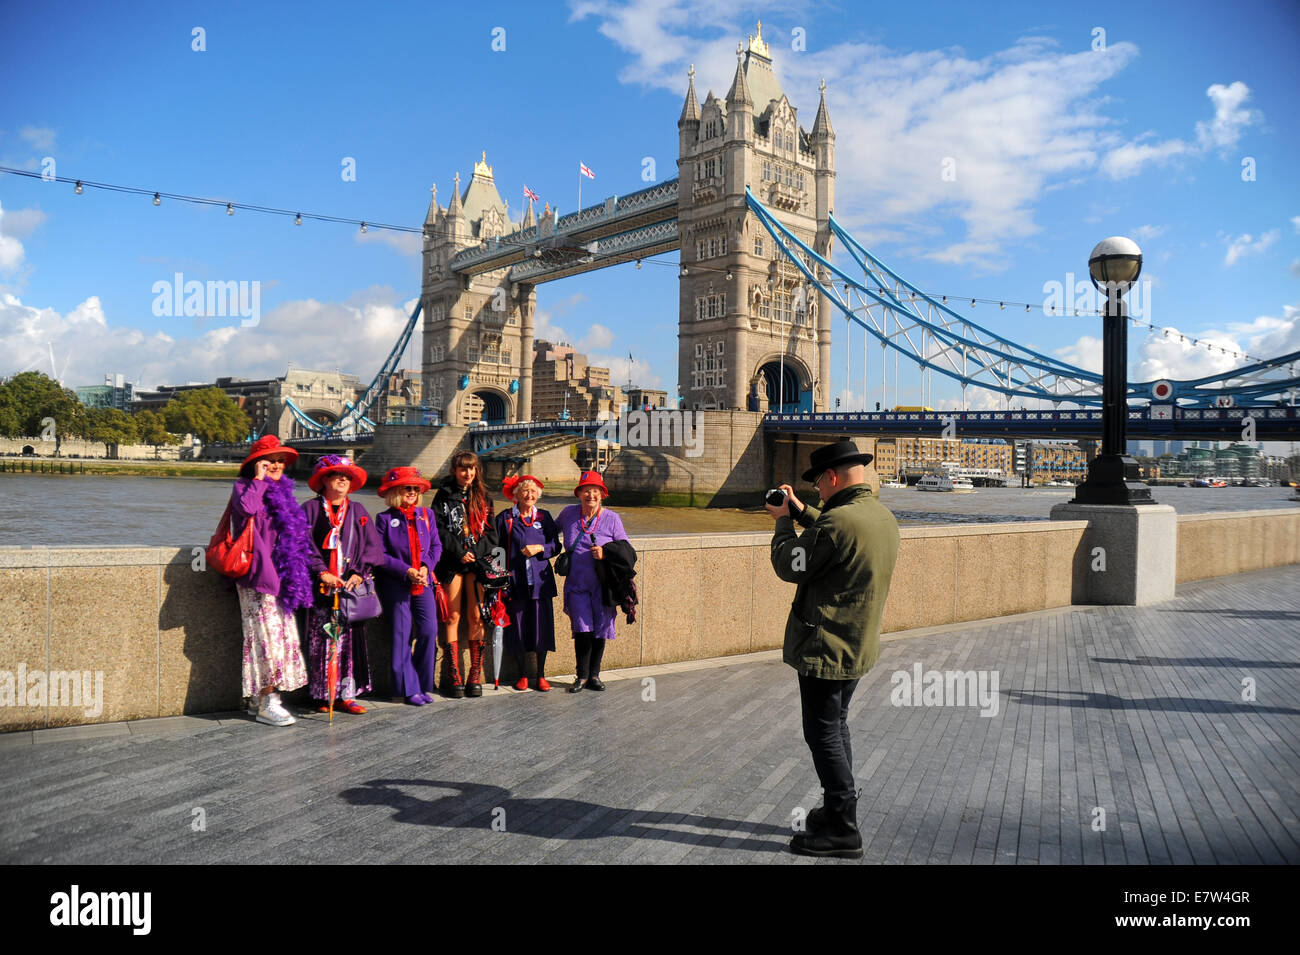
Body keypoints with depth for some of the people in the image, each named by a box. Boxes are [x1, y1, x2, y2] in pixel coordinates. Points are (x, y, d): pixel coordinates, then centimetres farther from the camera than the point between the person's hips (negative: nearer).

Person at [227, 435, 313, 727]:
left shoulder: (282, 491, 19)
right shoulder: (245, 486, -2)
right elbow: (246, 507, -27)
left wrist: (293, 575, 14)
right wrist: (259, 480, -13)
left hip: (279, 576, 8)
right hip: (257, 575, -7)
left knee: (282, 634, 7)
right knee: (267, 635, -10)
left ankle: (262, 696, 17)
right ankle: (267, 704, -4)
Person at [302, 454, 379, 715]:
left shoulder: (358, 511, 14)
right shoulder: (310, 509, 6)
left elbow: (373, 546, 7)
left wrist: (359, 573, -6)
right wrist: (321, 572, -12)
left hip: (351, 584, 2)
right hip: (321, 586, -2)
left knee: (351, 639, 0)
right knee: (321, 640, -3)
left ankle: (347, 694, 5)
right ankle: (324, 695, 6)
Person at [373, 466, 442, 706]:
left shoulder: (427, 514, 11)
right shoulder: (384, 518, 0)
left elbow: (436, 546, 10)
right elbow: (380, 555, -5)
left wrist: (426, 567, -7)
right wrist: (407, 571, -13)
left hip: (424, 583, 3)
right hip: (395, 584, -3)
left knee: (429, 630, -5)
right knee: (402, 635, -1)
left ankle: (423, 685, 9)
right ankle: (409, 688, 7)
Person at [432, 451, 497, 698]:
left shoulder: (483, 497, 13)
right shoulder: (444, 496, 5)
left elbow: (491, 532, 10)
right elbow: (438, 529, -2)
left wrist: (476, 552, -6)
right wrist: (459, 552, -11)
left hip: (478, 560, 2)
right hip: (452, 562, -2)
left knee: (475, 616, 0)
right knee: (453, 616, -3)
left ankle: (475, 675, 4)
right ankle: (454, 677, 1)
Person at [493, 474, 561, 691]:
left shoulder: (544, 517, 8)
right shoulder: (504, 518, 5)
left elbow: (556, 546, 7)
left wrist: (540, 548, -11)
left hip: (540, 581, 1)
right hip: (516, 581, -1)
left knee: (541, 627, 1)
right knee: (518, 628, 3)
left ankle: (541, 675, 14)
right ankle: (522, 675, 18)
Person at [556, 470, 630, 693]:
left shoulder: (612, 518, -2)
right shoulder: (568, 513, 4)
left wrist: (606, 554, -17)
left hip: (603, 584, 0)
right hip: (577, 584, 0)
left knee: (600, 629, 4)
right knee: (582, 629, -7)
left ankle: (594, 675, 20)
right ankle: (582, 675, 9)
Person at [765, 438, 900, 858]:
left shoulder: (837, 520, -24)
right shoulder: (884, 517, 6)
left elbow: (789, 566, -14)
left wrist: (783, 520, 1)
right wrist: (800, 511, 21)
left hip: (824, 647, -9)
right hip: (858, 646, 9)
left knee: (823, 735, 1)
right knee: (835, 727, 22)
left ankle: (843, 830, 9)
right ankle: (836, 809, 34)